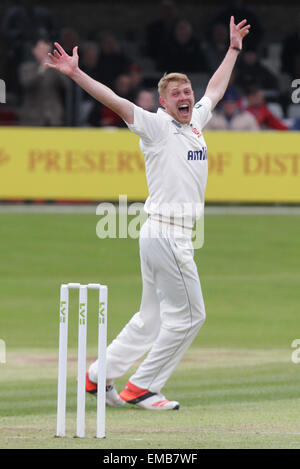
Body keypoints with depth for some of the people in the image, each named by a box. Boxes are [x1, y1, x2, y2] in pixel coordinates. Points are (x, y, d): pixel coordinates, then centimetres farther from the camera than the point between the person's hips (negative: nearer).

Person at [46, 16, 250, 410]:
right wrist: (76, 74, -30)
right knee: (188, 315, -4)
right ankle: (140, 388, 2)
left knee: (153, 318, 14)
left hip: (176, 236, 8)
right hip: (167, 235, -8)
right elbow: (114, 100, -19)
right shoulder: (157, 126, -8)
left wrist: (233, 50, 40)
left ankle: (98, 376, 20)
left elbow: (214, 90, 31)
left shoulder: (195, 123, 13)